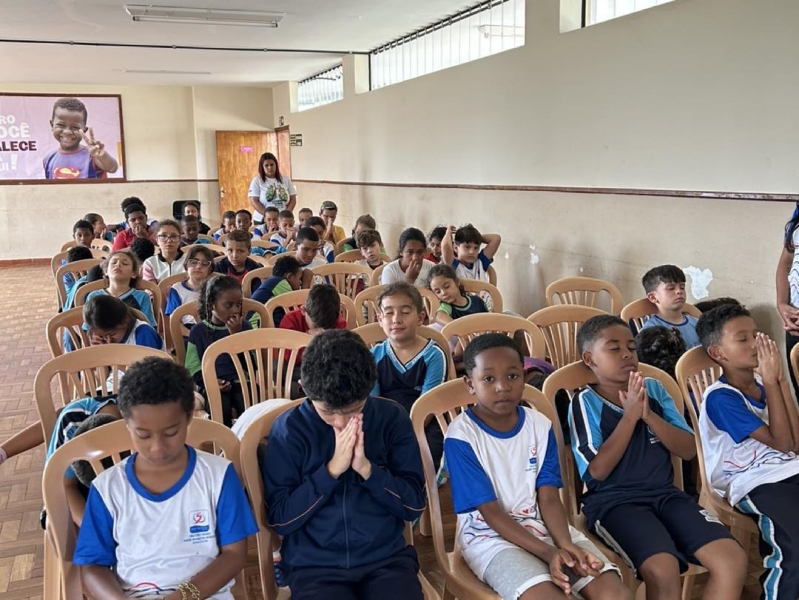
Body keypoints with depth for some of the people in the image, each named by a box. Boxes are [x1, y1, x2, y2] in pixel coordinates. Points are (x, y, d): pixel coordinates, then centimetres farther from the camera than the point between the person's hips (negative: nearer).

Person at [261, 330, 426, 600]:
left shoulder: (392, 418, -1)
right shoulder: (288, 428, -5)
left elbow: (414, 505, -1)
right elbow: (280, 519, -6)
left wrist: (367, 469, -15)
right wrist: (331, 470, -15)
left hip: (387, 557, 1)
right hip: (314, 565, -1)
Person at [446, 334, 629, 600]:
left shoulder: (540, 425, 2)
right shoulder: (461, 436, -13)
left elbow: (549, 498, 0)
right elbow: (491, 512, -13)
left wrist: (566, 545, -19)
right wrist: (547, 553, -22)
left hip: (543, 526, 5)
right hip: (491, 537, -5)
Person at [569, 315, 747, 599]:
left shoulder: (654, 389, 10)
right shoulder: (585, 401, -4)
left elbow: (689, 450, 5)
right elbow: (598, 470, -13)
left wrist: (648, 415, -11)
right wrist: (630, 415, -14)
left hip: (666, 494, 5)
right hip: (613, 501, -5)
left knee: (733, 559, -15)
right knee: (663, 569, -31)